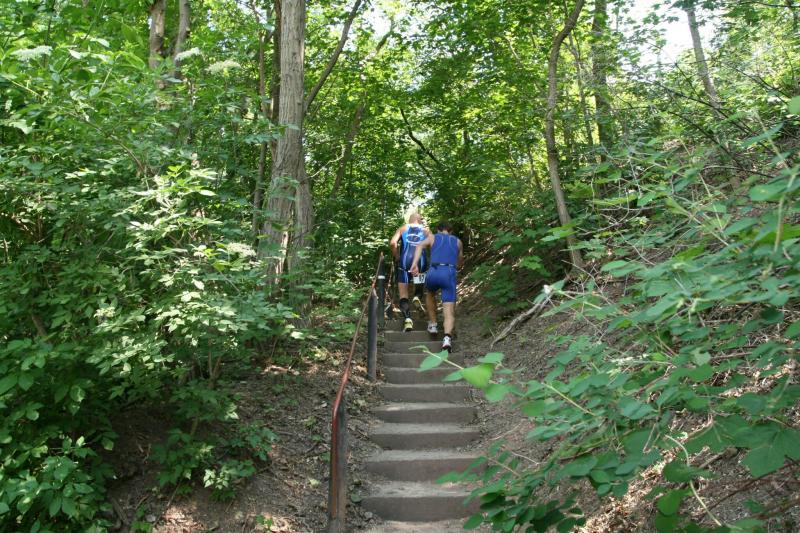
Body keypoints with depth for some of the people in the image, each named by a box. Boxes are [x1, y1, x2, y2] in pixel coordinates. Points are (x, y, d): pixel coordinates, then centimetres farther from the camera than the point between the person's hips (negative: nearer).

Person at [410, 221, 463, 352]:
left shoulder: (432, 237, 21)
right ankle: (447, 338, -29)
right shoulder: (457, 241, 26)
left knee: (430, 294, 34)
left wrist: (414, 264, -11)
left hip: (433, 272, 0)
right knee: (449, 312, -4)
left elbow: (420, 246, 0)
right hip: (450, 273, 0)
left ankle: (433, 324, 30)